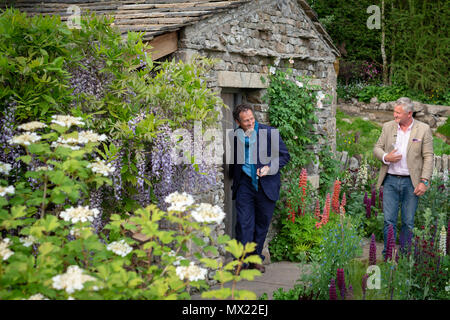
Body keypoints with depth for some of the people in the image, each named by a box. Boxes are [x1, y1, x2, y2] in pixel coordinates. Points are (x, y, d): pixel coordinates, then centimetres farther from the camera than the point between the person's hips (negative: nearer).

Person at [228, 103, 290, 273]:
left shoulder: (269, 133, -6)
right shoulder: (235, 136, 0)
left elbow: (284, 155, 0)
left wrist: (270, 168, -15)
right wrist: (234, 179, 5)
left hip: (266, 185, 0)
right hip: (244, 184, 0)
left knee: (262, 223, 10)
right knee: (244, 223, -6)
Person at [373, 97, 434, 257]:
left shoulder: (423, 129, -2)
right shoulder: (388, 127, 6)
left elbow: (428, 157, -3)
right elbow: (377, 148, 11)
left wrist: (424, 181, -11)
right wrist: (385, 157, -12)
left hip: (411, 182, -2)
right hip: (391, 180, 2)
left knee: (408, 222, 6)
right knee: (389, 220, -1)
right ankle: (388, 254, 7)